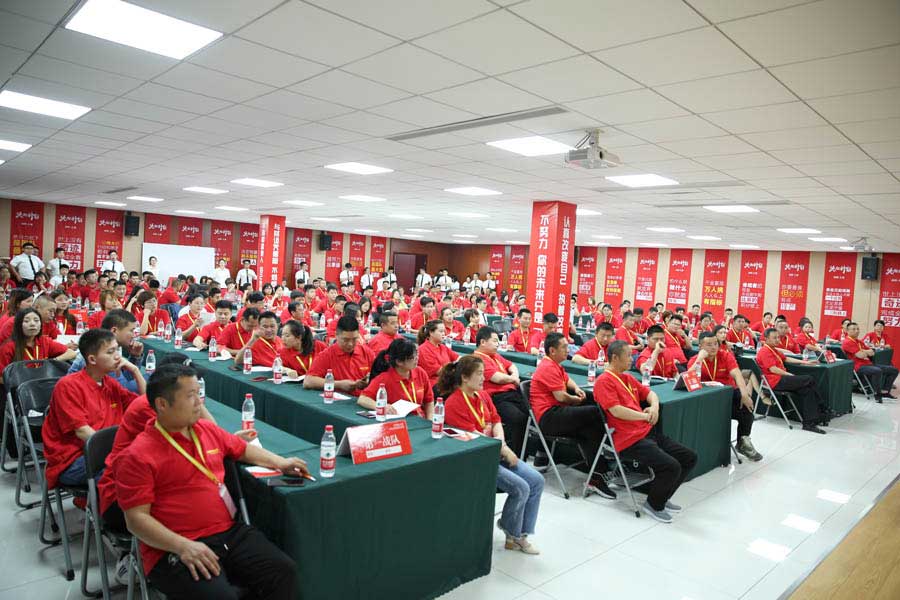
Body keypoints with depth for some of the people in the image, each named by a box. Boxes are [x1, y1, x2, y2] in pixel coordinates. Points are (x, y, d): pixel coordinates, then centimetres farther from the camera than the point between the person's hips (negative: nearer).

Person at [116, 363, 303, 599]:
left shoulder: (208, 430, 12)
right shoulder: (138, 456, -7)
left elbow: (243, 448, 29)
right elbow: (136, 518, -10)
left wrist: (280, 462, 18)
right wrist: (183, 546, -21)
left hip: (230, 533, 6)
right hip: (174, 550, -5)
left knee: (284, 571, -14)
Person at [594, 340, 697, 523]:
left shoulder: (628, 378, 19)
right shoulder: (604, 381, -10)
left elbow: (649, 393, 26)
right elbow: (616, 411, -19)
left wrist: (654, 407, 3)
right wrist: (645, 416, -10)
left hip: (648, 432, 10)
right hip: (629, 441, -10)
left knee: (690, 458, 8)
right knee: (672, 466, -24)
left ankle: (661, 497, 23)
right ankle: (653, 505, 3)